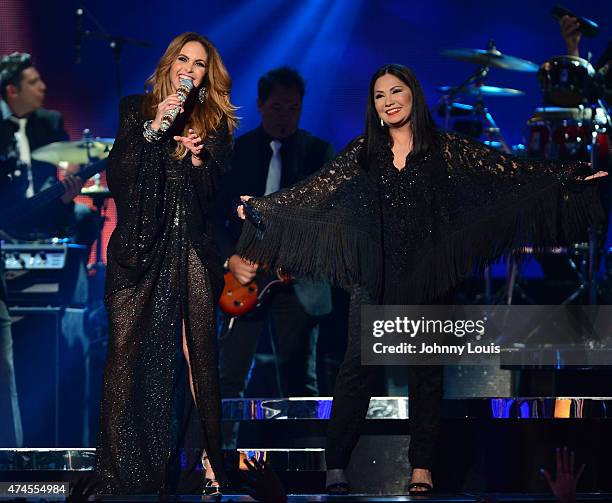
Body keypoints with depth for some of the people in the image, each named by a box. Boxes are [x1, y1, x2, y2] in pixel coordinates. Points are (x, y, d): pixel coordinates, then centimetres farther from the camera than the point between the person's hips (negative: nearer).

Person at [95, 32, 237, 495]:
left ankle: (212, 460, -2)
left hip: (192, 248, 1)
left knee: (200, 351, -6)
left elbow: (216, 191, 9)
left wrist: (198, 157, -8)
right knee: (127, 346, -8)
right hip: (140, 247, -1)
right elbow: (117, 173, 0)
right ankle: (120, 471, -8)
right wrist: (153, 127, -10)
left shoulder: (216, 121, 14)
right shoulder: (136, 110, 12)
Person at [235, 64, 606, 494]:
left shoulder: (445, 148, 2)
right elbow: (314, 190, 10)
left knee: (426, 367, 3)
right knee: (357, 365, -6)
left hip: (426, 275, -1)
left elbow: (509, 170, -1)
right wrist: (261, 206, 7)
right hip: (376, 276, 1)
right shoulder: (363, 152, 8)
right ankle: (337, 466, -7)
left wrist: (574, 174, -7)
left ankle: (423, 467, 7)